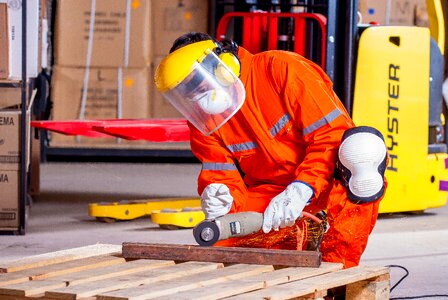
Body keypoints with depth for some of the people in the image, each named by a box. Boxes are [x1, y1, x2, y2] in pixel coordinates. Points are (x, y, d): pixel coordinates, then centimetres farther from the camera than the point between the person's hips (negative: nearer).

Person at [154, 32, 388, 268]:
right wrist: (223, 200, -27)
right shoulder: (202, 122, 3)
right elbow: (223, 177, -2)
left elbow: (332, 134, -20)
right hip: (270, 195, 4)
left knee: (363, 144, -36)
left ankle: (338, 263, -32)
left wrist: (301, 189, -32)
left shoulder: (282, 69, -15)